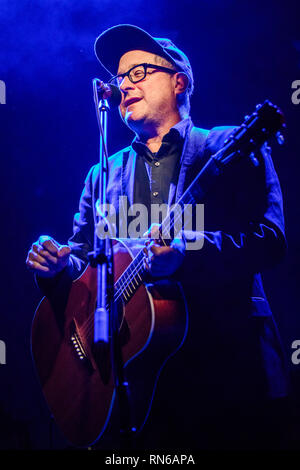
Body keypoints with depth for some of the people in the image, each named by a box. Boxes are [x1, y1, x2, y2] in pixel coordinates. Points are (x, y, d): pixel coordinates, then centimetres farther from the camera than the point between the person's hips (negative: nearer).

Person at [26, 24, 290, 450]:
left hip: (227, 367, -3)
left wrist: (190, 248, -24)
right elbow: (83, 264, 15)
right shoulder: (103, 175, 17)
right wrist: (59, 264, -8)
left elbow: (271, 240, -9)